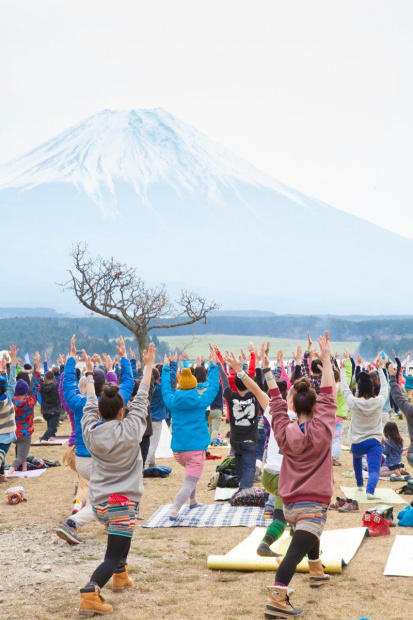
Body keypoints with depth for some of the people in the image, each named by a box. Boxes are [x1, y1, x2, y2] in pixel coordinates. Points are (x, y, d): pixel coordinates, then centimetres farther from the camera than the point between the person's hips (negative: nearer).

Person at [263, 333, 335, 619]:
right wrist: (326, 359, -7)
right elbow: (328, 396, -9)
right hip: (314, 504, -6)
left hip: (290, 503, 6)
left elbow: (277, 403, 8)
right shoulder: (321, 430, -11)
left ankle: (317, 572, 54)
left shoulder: (284, 431, -2)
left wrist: (269, 372, 13)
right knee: (296, 551, -16)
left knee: (310, 534, 35)